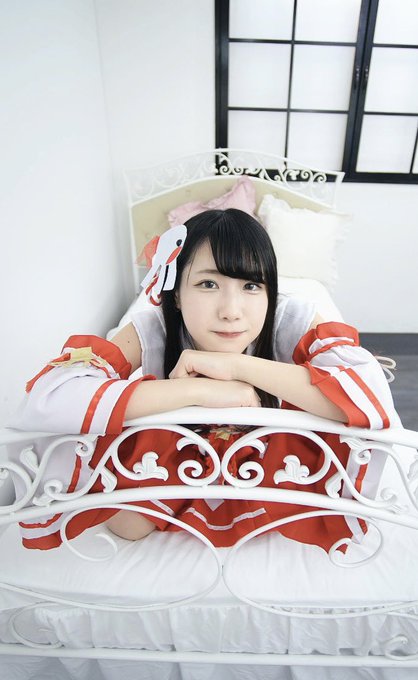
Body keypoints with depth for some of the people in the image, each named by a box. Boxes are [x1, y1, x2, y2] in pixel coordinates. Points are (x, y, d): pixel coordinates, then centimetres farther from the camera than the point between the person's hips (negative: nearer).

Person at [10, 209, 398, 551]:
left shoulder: (292, 321, -28)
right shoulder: (153, 329, -28)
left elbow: (375, 398, -40)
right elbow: (45, 399, -39)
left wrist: (239, 365, -43)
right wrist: (199, 389, -43)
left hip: (271, 453, 1)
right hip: (176, 454, 0)